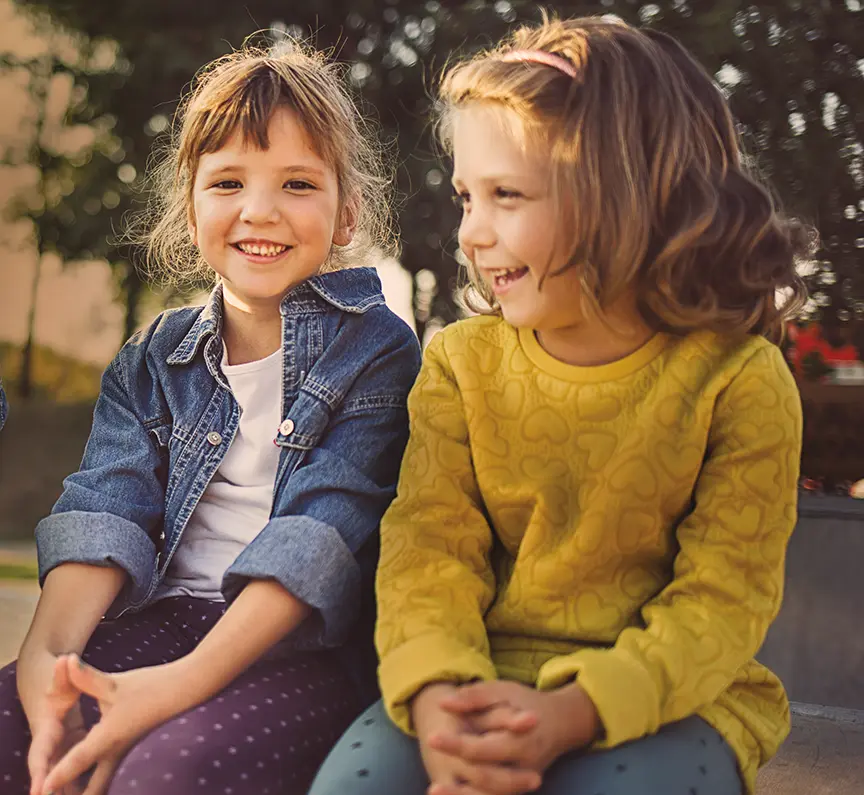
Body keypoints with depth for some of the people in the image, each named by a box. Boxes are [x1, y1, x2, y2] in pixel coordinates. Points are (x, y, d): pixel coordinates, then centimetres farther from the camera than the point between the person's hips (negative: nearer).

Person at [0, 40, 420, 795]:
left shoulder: (377, 350, 0)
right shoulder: (154, 358, 16)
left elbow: (325, 532, -12)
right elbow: (107, 507, 1)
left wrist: (184, 682, -24)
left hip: (312, 641, -4)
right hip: (167, 616, 5)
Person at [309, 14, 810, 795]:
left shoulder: (739, 379, -7)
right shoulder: (461, 362, 3)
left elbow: (724, 595, -10)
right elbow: (429, 544, -4)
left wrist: (571, 714, -25)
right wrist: (436, 692, -25)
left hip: (664, 696, -1)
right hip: (484, 677, 2)